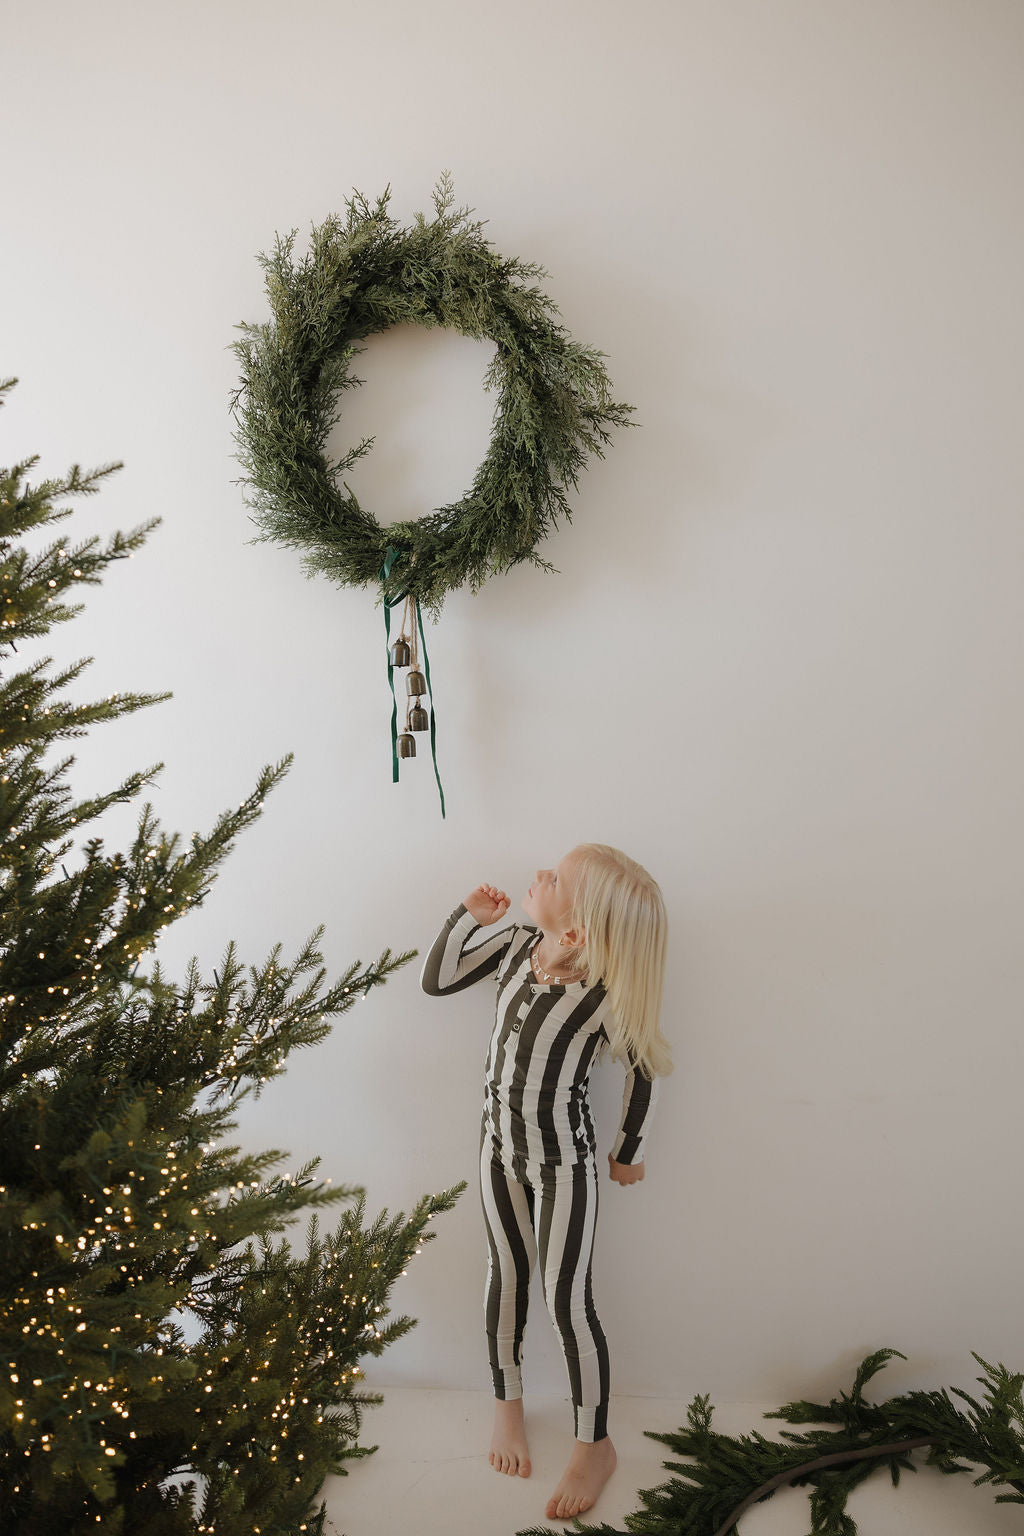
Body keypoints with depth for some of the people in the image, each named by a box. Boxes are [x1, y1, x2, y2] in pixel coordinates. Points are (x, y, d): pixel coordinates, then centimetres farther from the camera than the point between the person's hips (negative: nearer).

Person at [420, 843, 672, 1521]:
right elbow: (437, 980, 0)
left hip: (564, 1162, -5)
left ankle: (595, 1444, 22)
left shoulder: (605, 995, -27)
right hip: (499, 1145, 5)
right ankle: (508, 1404, 41)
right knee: (507, 1276, 19)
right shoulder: (515, 946, -11)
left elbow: (645, 1073, -12)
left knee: (568, 1301, 2)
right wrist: (469, 916, -14)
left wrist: (627, 1153, 0)